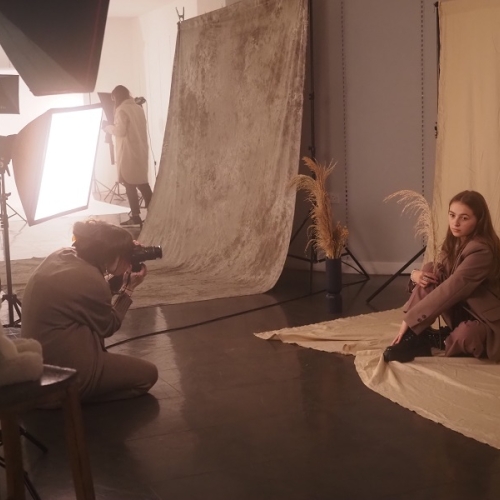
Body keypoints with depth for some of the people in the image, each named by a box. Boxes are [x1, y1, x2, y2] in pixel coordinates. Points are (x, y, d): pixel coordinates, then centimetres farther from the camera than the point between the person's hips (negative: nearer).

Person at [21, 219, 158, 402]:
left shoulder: (60, 256, 0)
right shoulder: (89, 280, -24)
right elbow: (108, 327, -5)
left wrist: (119, 278, 7)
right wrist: (128, 289, 2)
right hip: (64, 372, -9)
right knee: (148, 374, 3)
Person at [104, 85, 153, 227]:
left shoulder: (122, 110, -11)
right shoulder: (138, 108, 14)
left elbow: (120, 131, -16)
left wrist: (108, 127, 2)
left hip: (129, 153, -8)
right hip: (140, 151, 8)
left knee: (130, 184, -3)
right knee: (142, 182, 13)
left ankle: (135, 216, -3)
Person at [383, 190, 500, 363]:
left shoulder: (481, 251, -26)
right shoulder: (454, 243, 2)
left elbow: (448, 291, -30)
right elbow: (437, 277, 9)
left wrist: (410, 319, -28)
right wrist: (415, 275, -16)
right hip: (463, 310, 8)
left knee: (464, 335, -41)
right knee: (429, 272, -10)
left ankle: (434, 340, -8)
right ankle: (417, 336, -15)